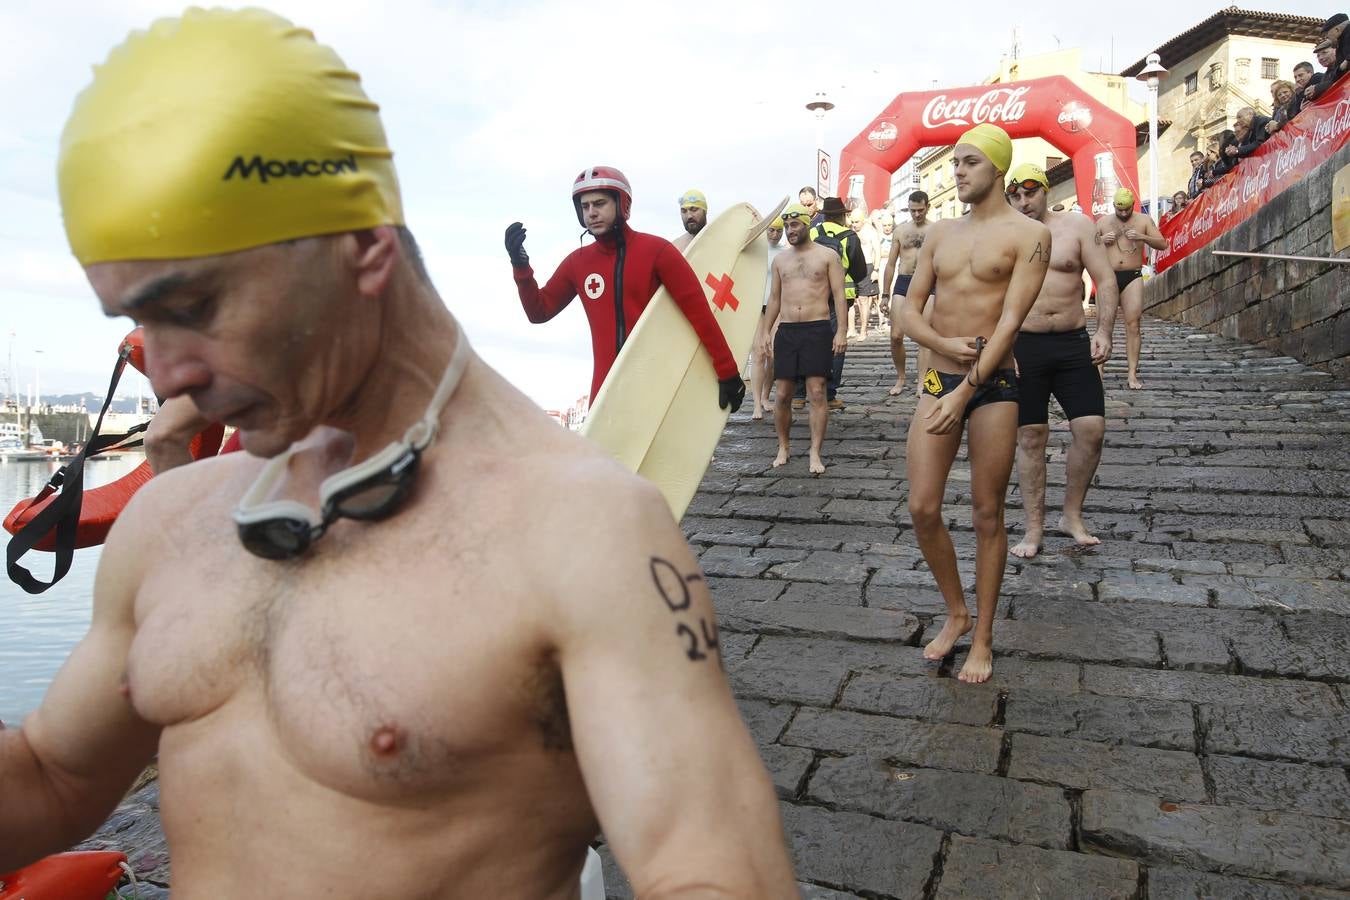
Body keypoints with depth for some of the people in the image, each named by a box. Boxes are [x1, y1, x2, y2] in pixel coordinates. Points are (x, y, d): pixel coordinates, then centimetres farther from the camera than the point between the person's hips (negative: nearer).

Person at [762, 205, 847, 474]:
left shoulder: (827, 256, 3)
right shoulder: (780, 259, 14)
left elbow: (838, 295, -1)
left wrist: (841, 331, -11)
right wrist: (766, 332, 11)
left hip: (817, 330, -3)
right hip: (786, 330, 4)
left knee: (817, 393, -7)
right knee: (781, 394, 2)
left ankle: (815, 454, -2)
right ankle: (783, 447, 19)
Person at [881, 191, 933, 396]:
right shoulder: (900, 230, 12)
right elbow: (891, 264, 14)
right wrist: (885, 294, 9)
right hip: (902, 283, 2)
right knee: (896, 337, -4)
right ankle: (900, 379, 14)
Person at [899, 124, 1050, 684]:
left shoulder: (1028, 234, -4)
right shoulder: (940, 233, 12)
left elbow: (1010, 321, -14)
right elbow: (910, 311, 9)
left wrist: (964, 393, -23)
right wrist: (945, 344, -12)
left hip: (993, 386, -4)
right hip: (938, 380, 5)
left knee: (987, 516, 4)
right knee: (922, 509, 1)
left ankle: (982, 638, 19)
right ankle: (956, 613, 24)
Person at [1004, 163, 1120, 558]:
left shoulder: (1076, 225, 5)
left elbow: (1105, 279, 5)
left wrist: (1104, 331, -6)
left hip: (1073, 343, 2)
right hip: (1023, 347, -1)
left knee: (1092, 429, -3)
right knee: (1031, 436, 2)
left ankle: (1072, 515, 16)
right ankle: (1034, 529, 11)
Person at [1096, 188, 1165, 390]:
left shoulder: (1143, 220, 7)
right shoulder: (1103, 222, 9)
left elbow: (1163, 244, 5)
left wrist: (1143, 237, -12)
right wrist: (1101, 240, -7)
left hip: (1133, 276, -1)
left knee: (1133, 324, -6)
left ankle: (1132, 374, -6)